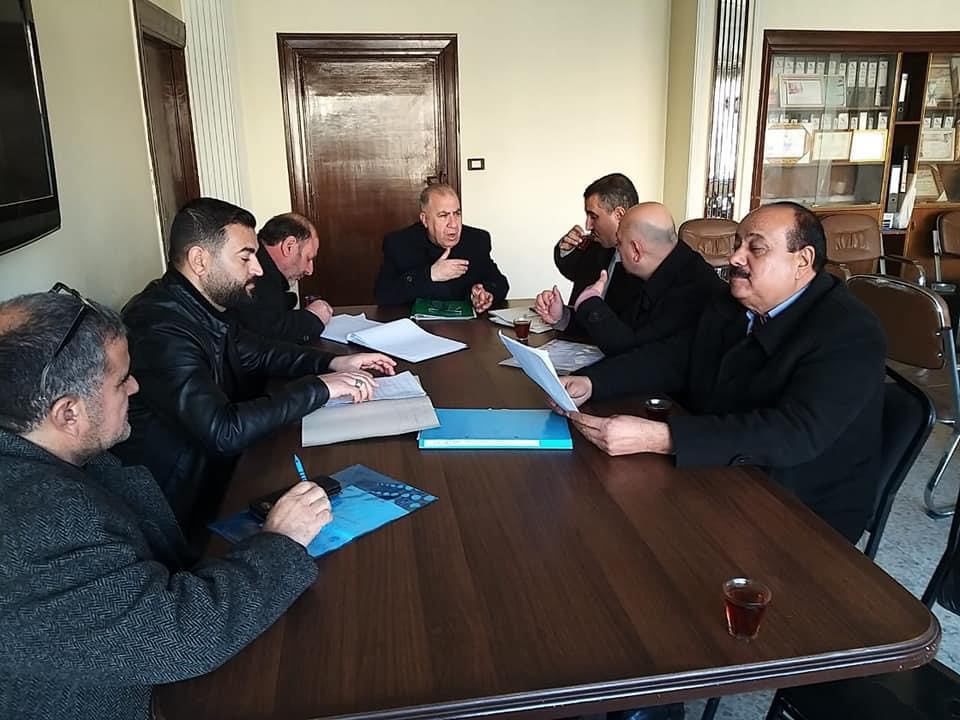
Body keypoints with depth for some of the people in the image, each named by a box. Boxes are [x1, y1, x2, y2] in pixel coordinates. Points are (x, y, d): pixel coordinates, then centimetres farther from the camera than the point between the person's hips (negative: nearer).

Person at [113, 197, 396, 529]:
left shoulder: (204, 304, 0)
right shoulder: (159, 329, -28)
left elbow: (257, 352, 16)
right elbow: (224, 433, -32)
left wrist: (333, 363, 1)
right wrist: (319, 388, -23)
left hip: (218, 468, 8)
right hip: (177, 506, -8)